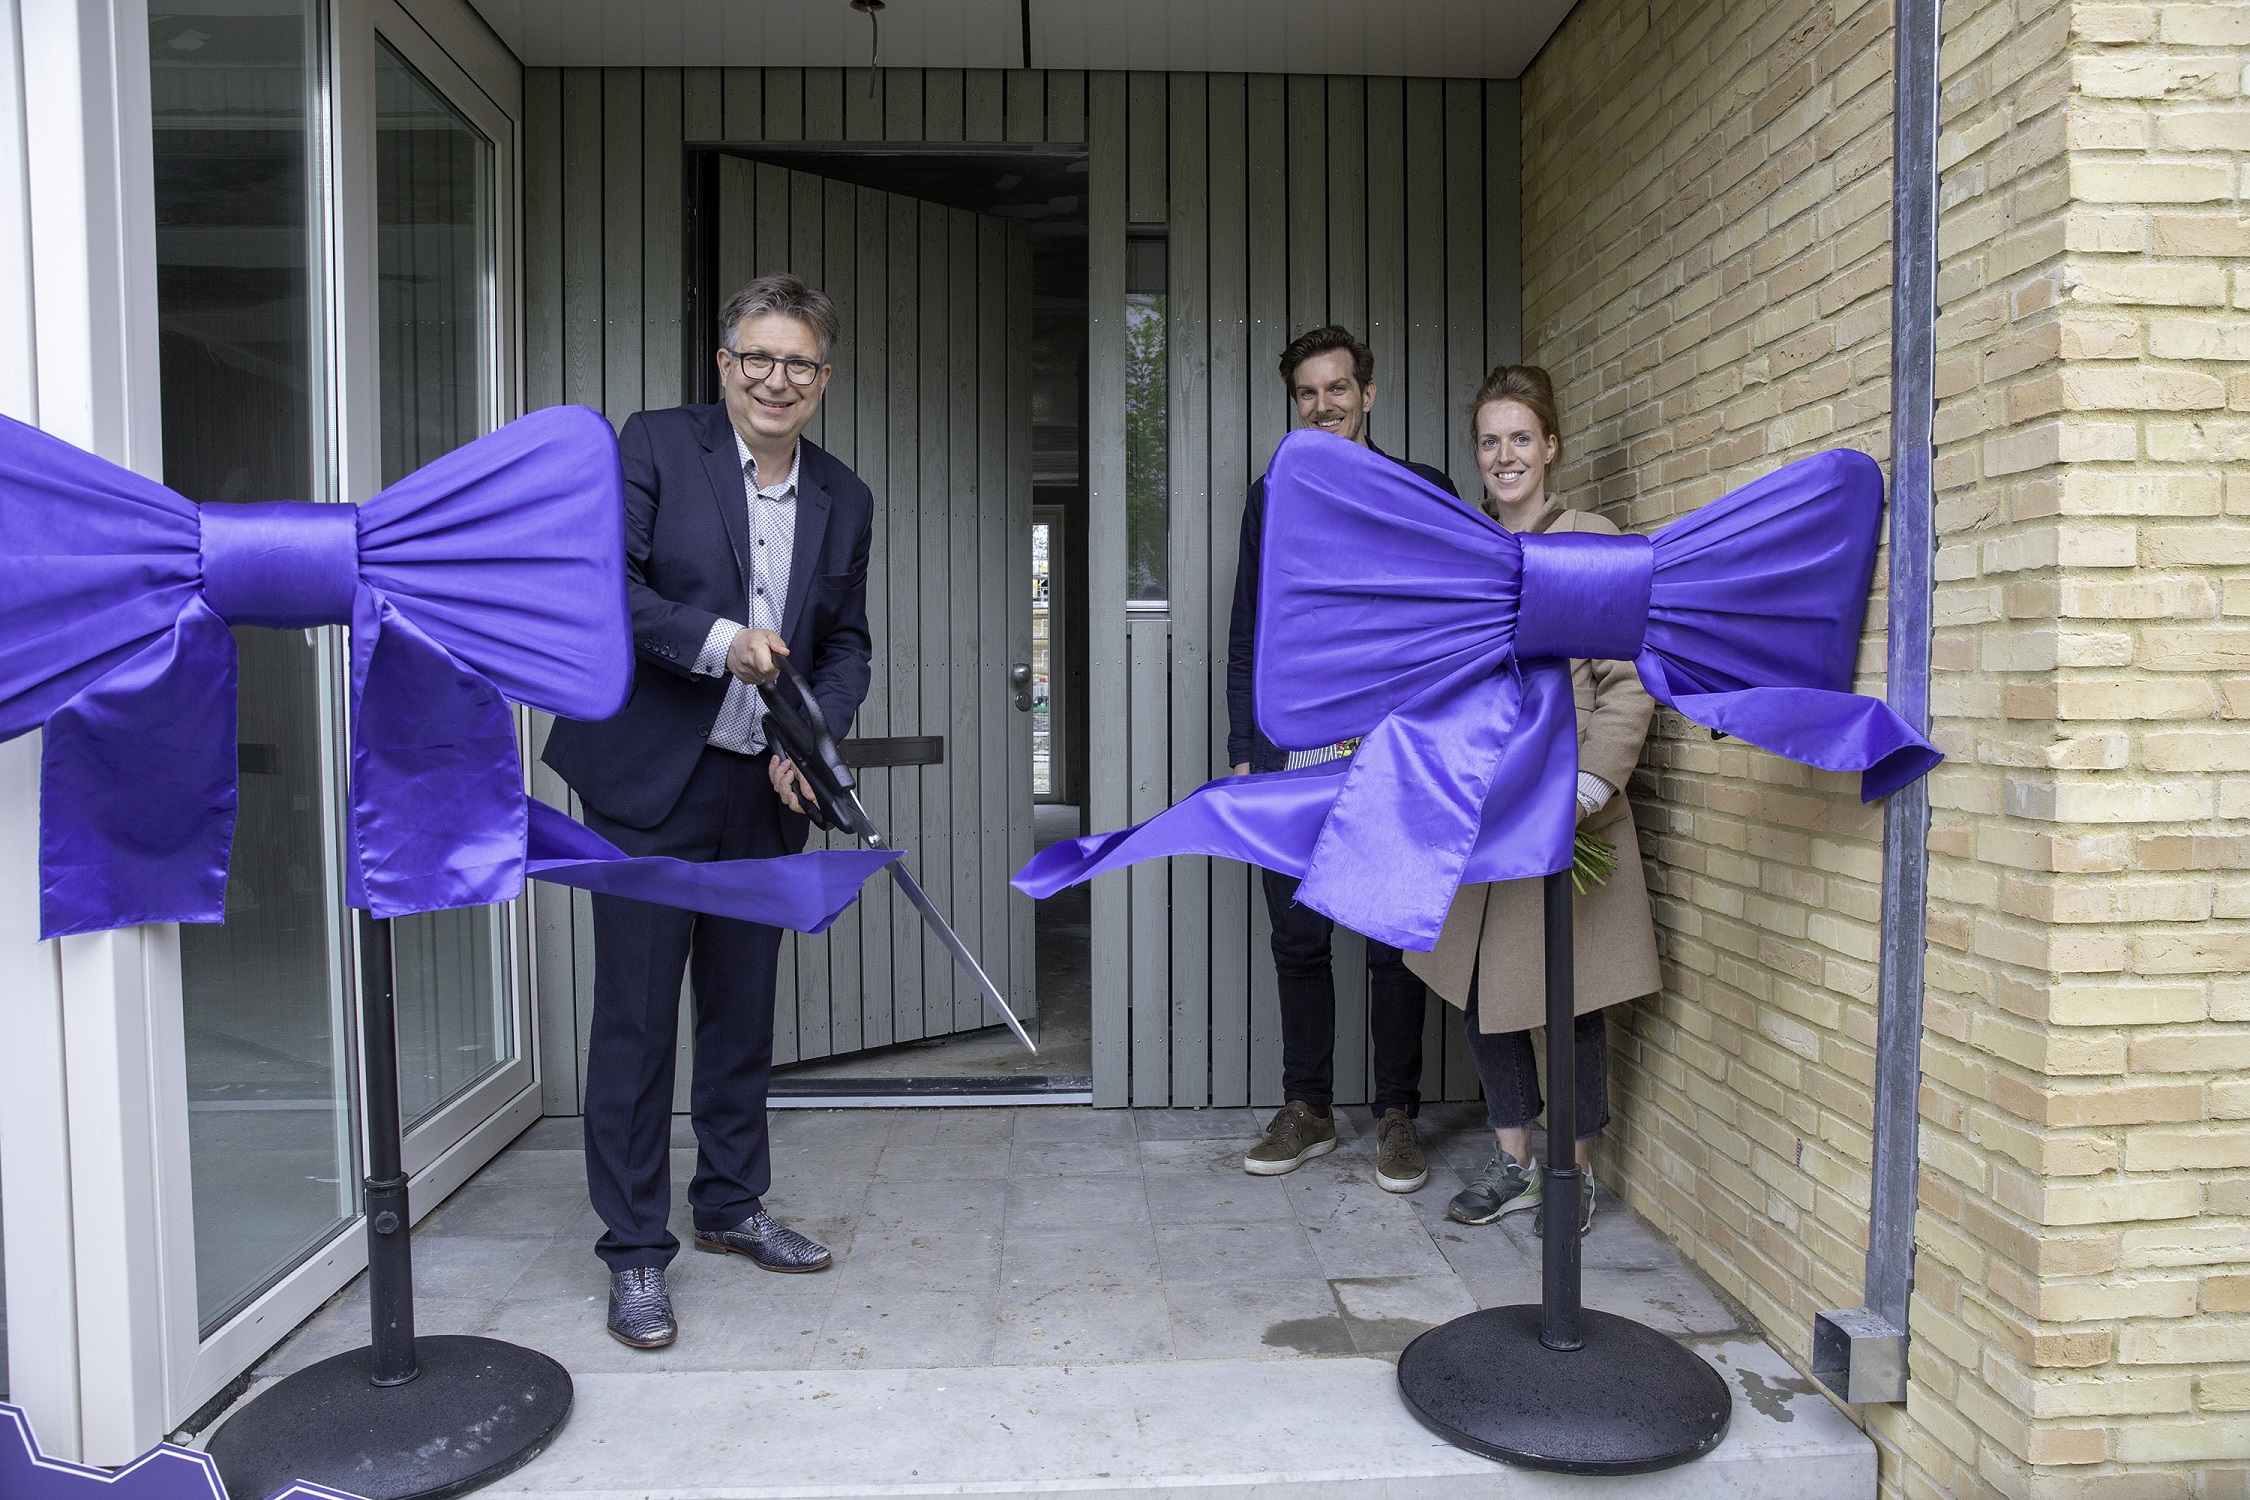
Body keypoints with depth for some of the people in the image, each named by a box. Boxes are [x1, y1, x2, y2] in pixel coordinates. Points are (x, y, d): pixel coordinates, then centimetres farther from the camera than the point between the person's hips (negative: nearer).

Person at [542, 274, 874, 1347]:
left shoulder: (843, 499, 9)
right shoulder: (655, 446, -3)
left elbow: (846, 644, 11)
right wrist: (718, 642, -22)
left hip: (763, 791, 5)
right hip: (648, 784, -4)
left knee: (744, 1011, 15)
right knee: (635, 1018, 1)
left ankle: (731, 1205, 33)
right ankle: (635, 1251, 15)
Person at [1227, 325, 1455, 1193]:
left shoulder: (1426, 494, 7)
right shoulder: (1271, 500, 15)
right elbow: (1247, 640, 14)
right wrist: (1244, 752, 6)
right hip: (1290, 761, 2)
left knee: (1395, 944, 3)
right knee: (1298, 941, 7)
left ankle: (1397, 1115, 17)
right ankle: (1307, 1111, 21)